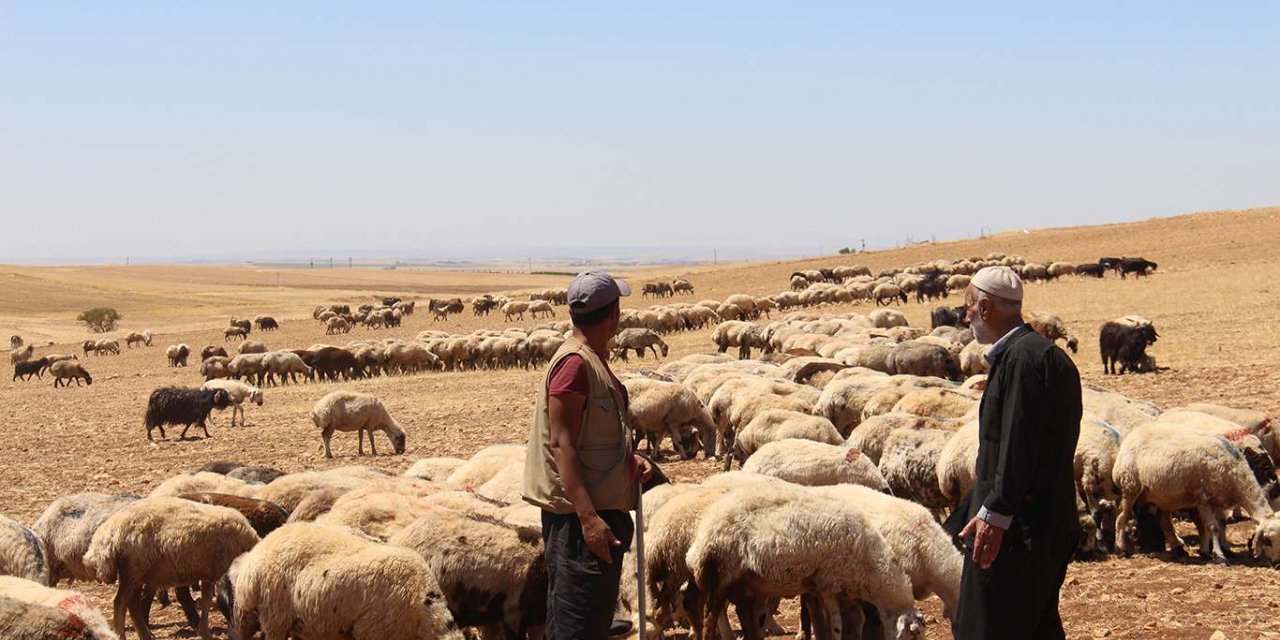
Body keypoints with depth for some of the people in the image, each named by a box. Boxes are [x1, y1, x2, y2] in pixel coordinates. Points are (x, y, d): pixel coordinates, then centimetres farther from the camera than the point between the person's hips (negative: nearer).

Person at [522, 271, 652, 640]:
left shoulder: (593, 361, 15)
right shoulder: (575, 363, -16)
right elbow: (561, 443, -22)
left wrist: (630, 460, 10)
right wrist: (588, 517, -28)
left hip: (601, 509, 11)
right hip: (578, 516, -11)